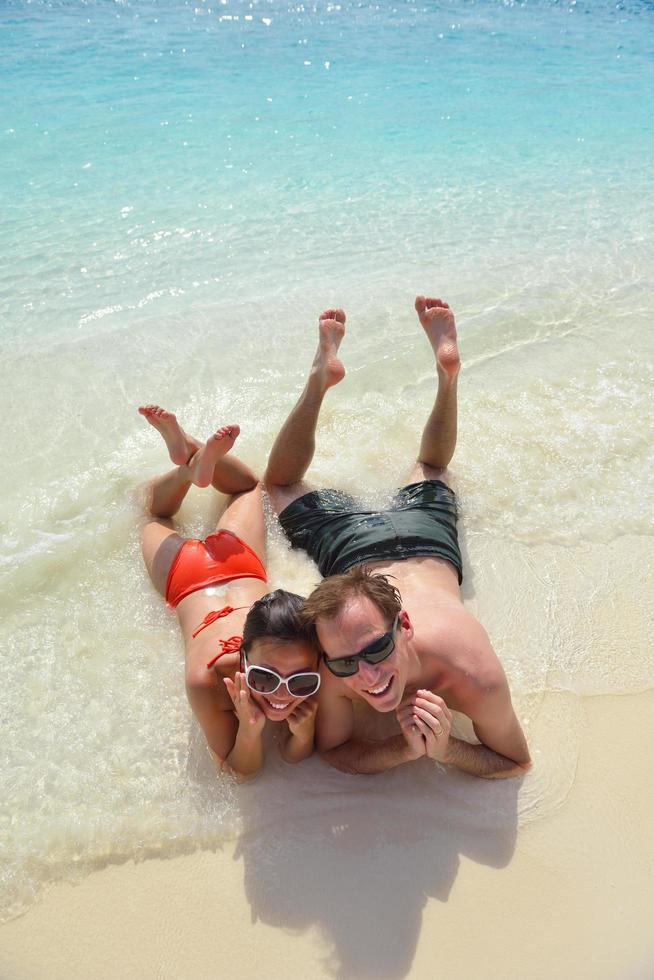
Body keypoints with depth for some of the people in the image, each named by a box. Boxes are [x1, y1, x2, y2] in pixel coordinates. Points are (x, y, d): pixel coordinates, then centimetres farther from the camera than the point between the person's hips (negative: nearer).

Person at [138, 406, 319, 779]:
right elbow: (241, 770, -29)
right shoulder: (206, 678, -45)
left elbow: (296, 757, -23)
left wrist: (304, 732, -45)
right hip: (189, 579, -1)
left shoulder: (312, 664, -40)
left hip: (241, 565, 1)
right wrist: (250, 730, -49)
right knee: (157, 515, 35)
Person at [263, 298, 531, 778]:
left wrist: (446, 750, -43)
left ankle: (448, 370, 39)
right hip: (352, 552, 0)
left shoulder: (475, 675, -43)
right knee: (280, 484, 28)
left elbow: (517, 761, -22)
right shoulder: (328, 671, -41)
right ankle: (322, 375, 27)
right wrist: (405, 749, -40)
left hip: (427, 544, 1)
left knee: (429, 469, 33)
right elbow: (333, 750, -19)